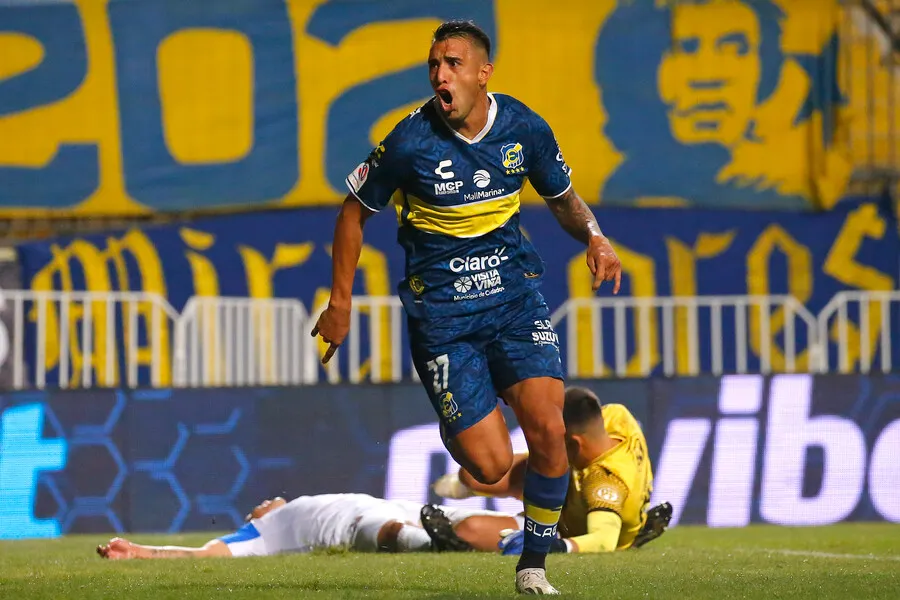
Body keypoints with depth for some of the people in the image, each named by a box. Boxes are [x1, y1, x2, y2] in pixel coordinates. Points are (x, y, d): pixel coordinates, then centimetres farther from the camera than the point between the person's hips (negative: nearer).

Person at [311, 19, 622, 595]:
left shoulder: (524, 128, -3)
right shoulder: (410, 142, -12)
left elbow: (563, 196, 15)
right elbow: (355, 210, 3)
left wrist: (594, 236, -6)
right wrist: (340, 303, 4)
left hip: (516, 294, 3)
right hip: (441, 310, -3)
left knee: (548, 428, -16)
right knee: (491, 467, -10)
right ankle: (455, 430, 30)